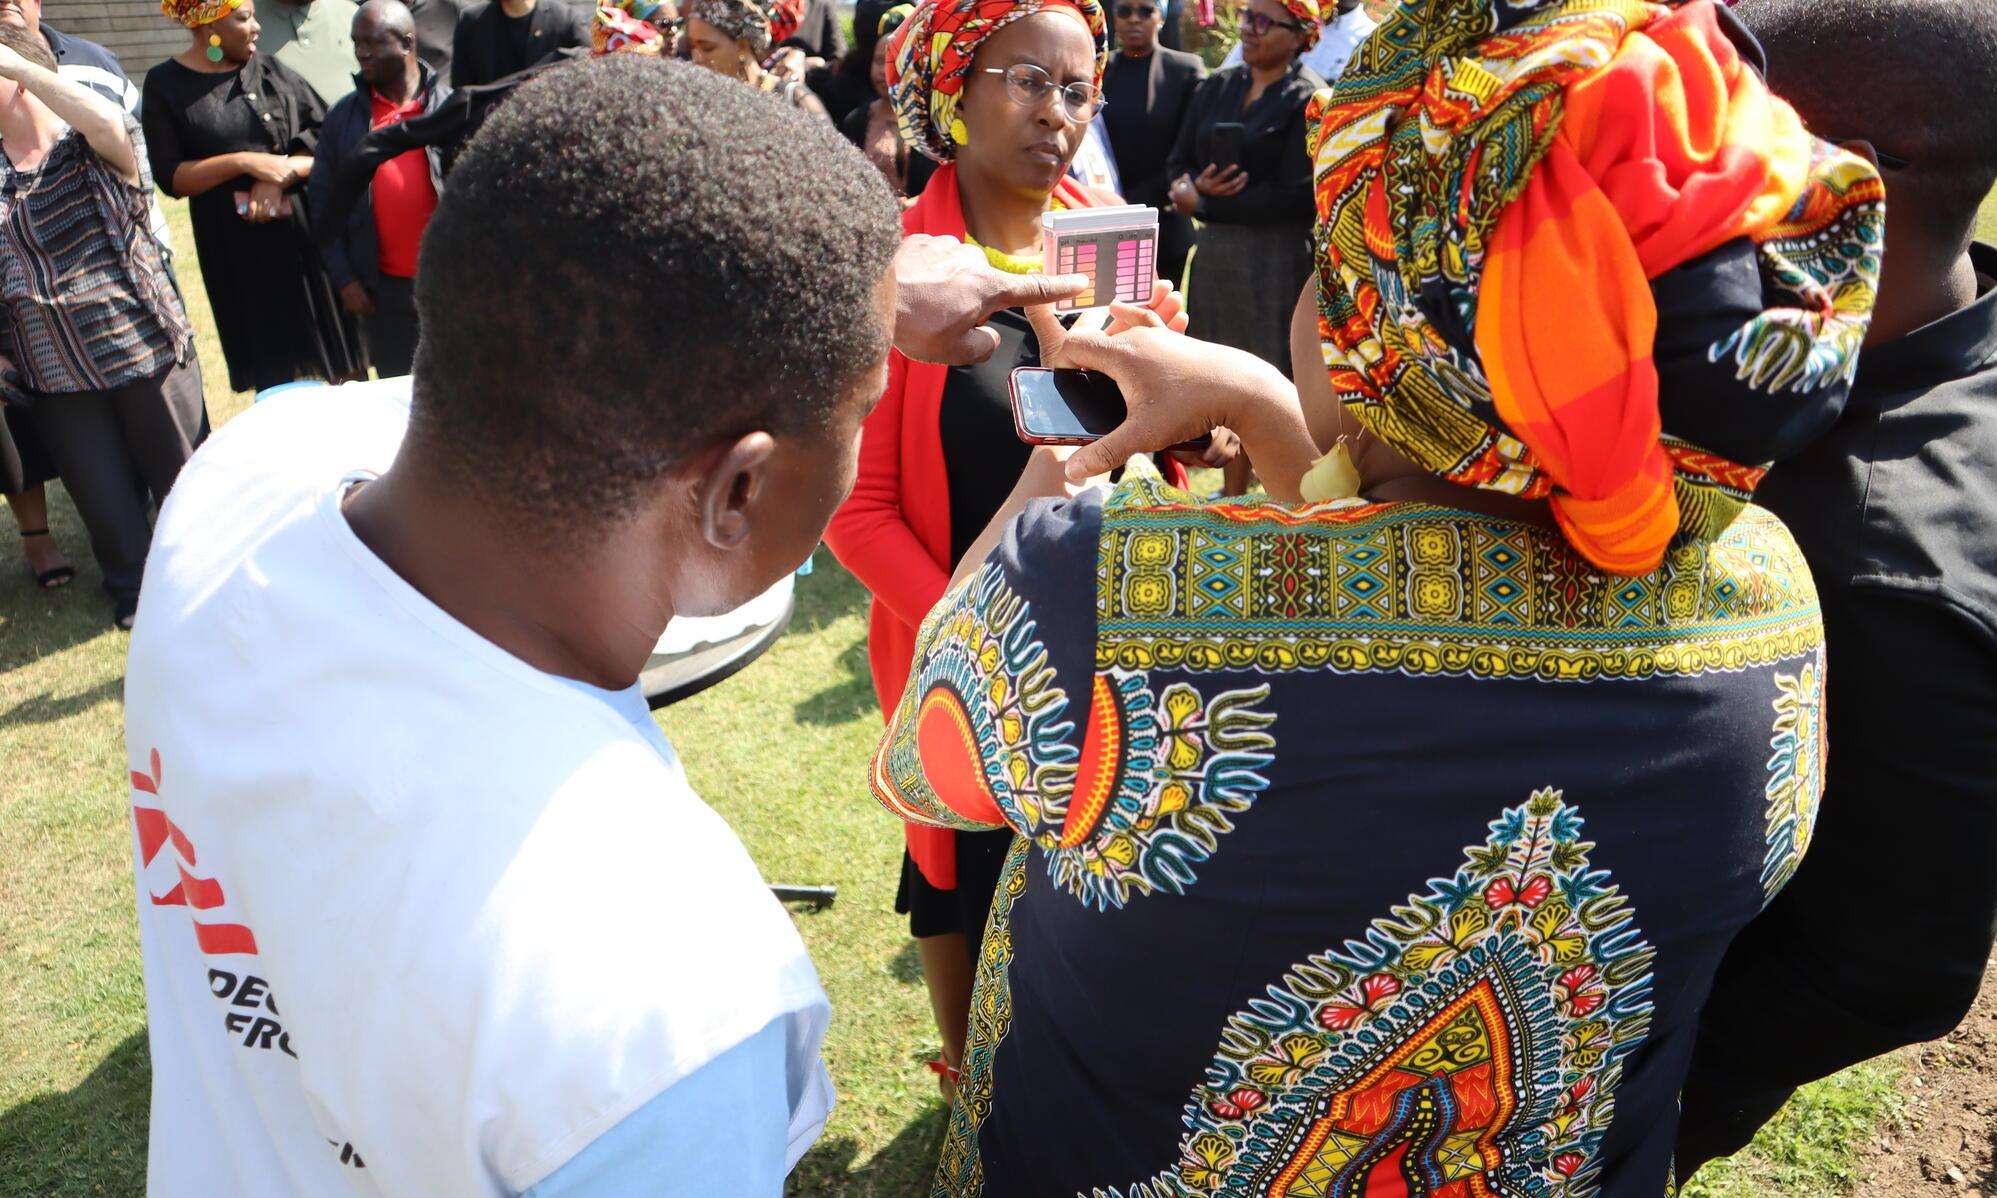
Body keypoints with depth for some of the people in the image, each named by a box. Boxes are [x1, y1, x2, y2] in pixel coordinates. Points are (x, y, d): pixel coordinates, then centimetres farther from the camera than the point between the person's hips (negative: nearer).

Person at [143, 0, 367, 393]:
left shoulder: (271, 72, 6)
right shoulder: (165, 85, 2)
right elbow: (170, 177, -4)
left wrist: (281, 175, -14)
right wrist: (245, 162, -15)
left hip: (304, 230, 2)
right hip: (234, 250, -2)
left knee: (338, 365, 1)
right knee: (273, 374, 2)